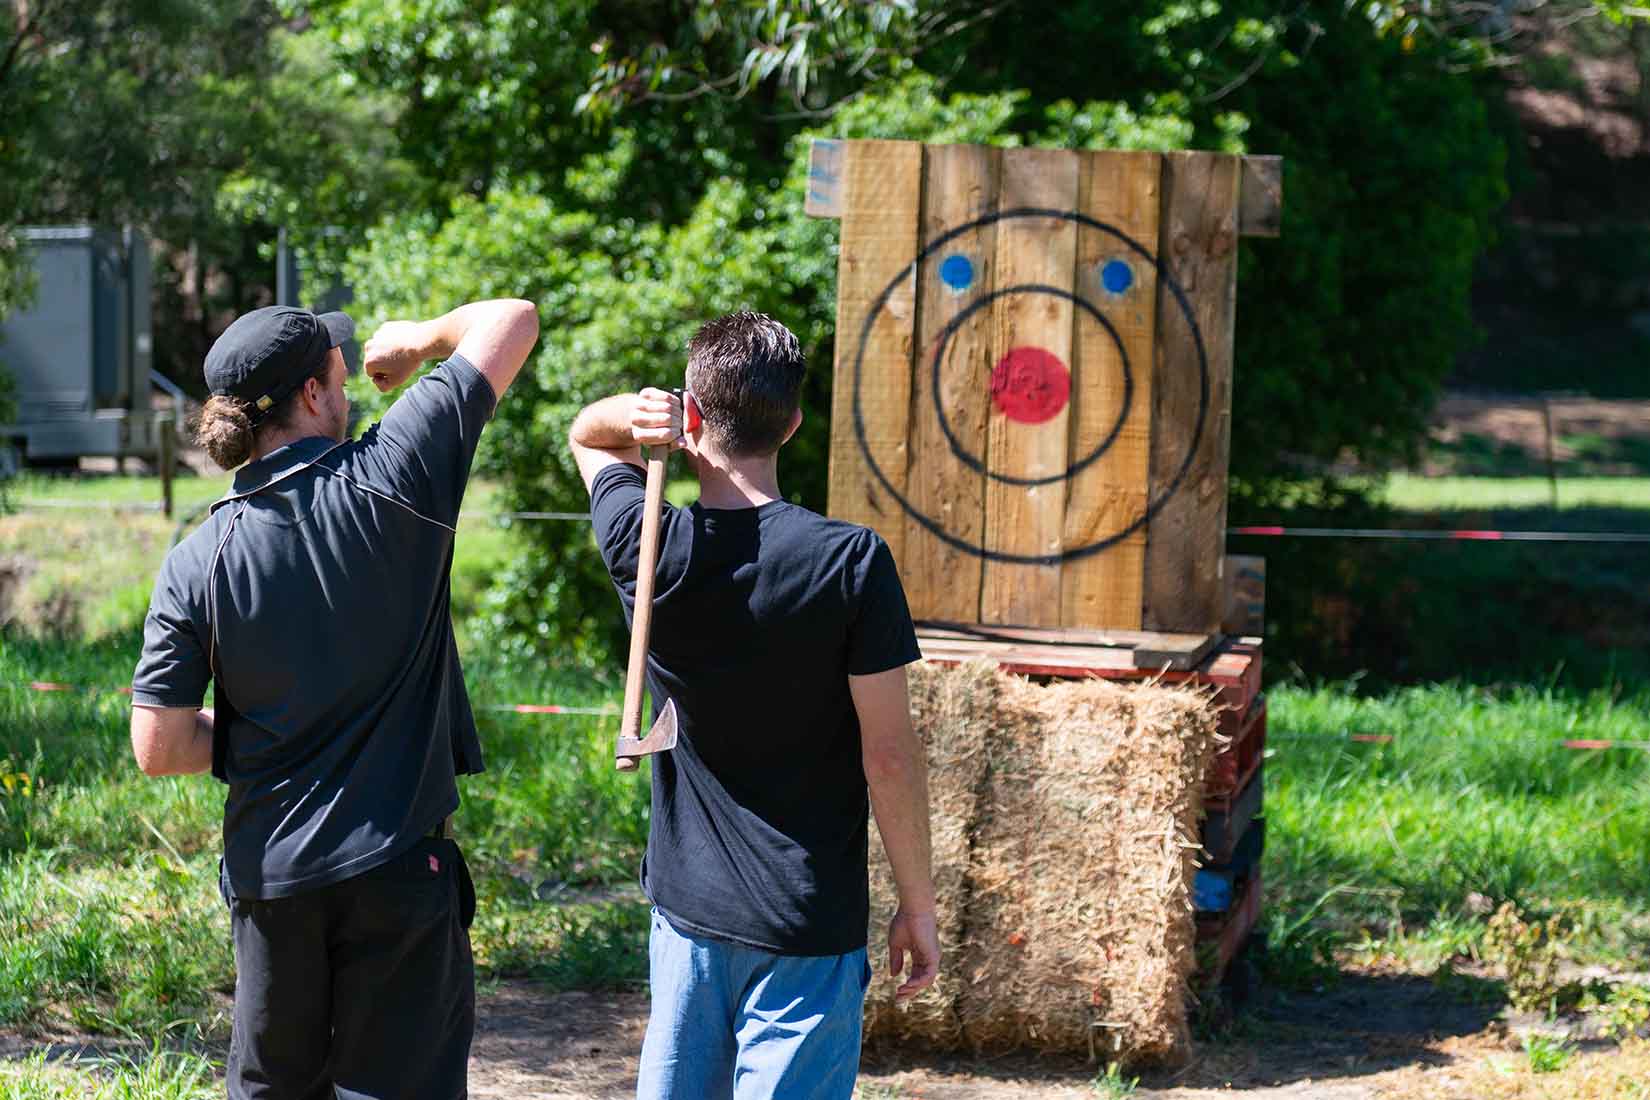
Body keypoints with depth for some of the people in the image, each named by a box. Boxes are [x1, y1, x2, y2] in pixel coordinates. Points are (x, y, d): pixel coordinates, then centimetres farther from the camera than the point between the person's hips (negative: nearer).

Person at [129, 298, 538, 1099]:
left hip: (270, 876, 3)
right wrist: (421, 338, 16)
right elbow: (512, 321, -3)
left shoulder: (197, 561, -6)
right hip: (399, 868, -3)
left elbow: (157, 748, -5)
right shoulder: (389, 479, -12)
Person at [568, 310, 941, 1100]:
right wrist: (918, 905, -1)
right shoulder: (851, 562, -14)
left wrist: (634, 413, -7)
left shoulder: (644, 549, -5)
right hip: (810, 922, -4)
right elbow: (888, 755, -11)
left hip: (687, 908, 4)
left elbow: (584, 435, 16)